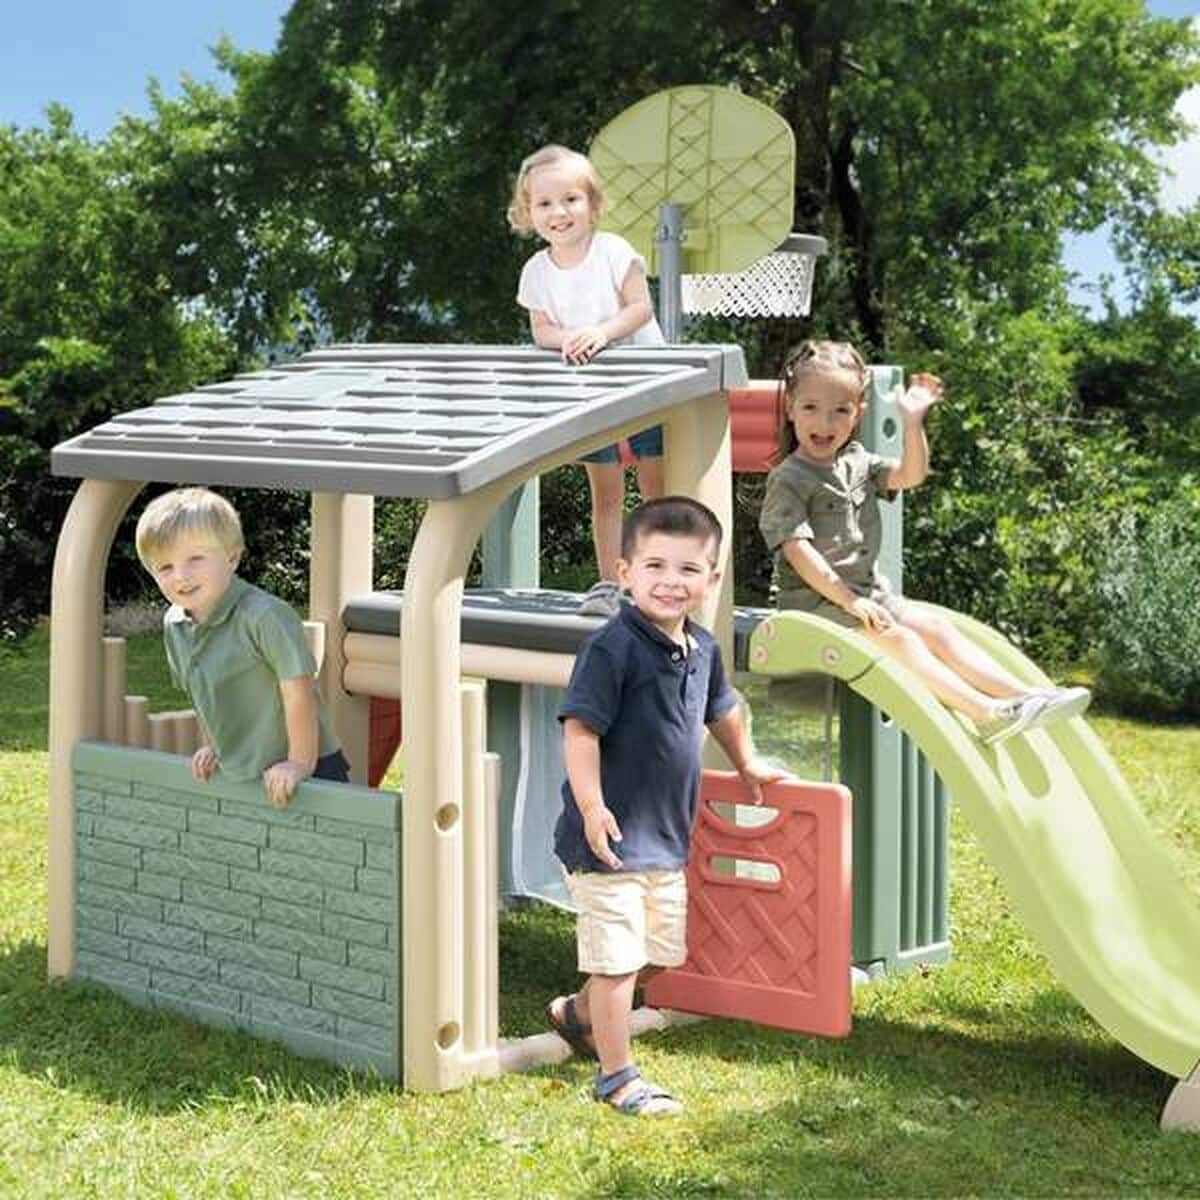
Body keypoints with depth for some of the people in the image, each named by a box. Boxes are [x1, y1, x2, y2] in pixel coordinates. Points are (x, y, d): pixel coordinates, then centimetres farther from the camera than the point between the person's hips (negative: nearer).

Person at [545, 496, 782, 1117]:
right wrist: (591, 806, -30)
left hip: (668, 834, 8)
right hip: (611, 834, -8)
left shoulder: (702, 649, 7)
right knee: (618, 956, 0)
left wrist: (747, 764, 40)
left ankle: (578, 1013, 42)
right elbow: (580, 728, -23)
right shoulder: (611, 647, -18)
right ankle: (616, 1075, 15)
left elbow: (723, 710, 27)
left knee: (661, 949, 19)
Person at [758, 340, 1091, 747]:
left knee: (935, 627, -4)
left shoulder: (856, 462, 13)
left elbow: (909, 475, 4)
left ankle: (1023, 696, -11)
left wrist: (912, 424, -11)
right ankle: (986, 713, -33)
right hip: (816, 599, -8)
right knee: (896, 639, -24)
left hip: (869, 591, 8)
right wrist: (849, 601, -23)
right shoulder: (788, 480, -11)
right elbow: (798, 551, -19)